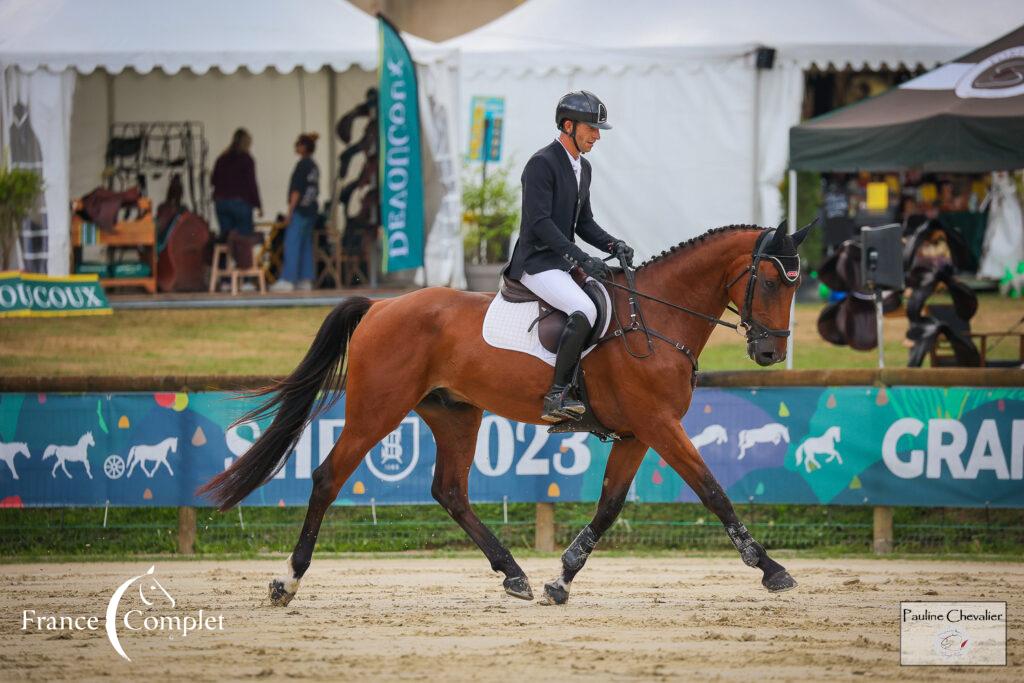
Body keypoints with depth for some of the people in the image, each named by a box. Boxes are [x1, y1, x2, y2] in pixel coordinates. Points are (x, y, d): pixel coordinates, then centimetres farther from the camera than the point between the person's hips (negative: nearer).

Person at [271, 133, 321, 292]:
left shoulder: (302, 165, -11)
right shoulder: (314, 166, 14)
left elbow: (297, 189, -15)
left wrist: (290, 209, -13)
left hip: (300, 209, -9)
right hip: (311, 210, 9)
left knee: (291, 244, -9)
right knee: (306, 245, 10)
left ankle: (287, 280, -14)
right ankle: (305, 280, 10)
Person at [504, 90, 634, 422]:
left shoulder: (583, 167, 16)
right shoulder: (542, 164, -14)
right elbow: (539, 222, -21)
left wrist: (613, 245, 2)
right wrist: (581, 259, -26)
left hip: (564, 262, 10)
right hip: (537, 264, -10)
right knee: (584, 311, -30)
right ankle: (556, 397, -30)